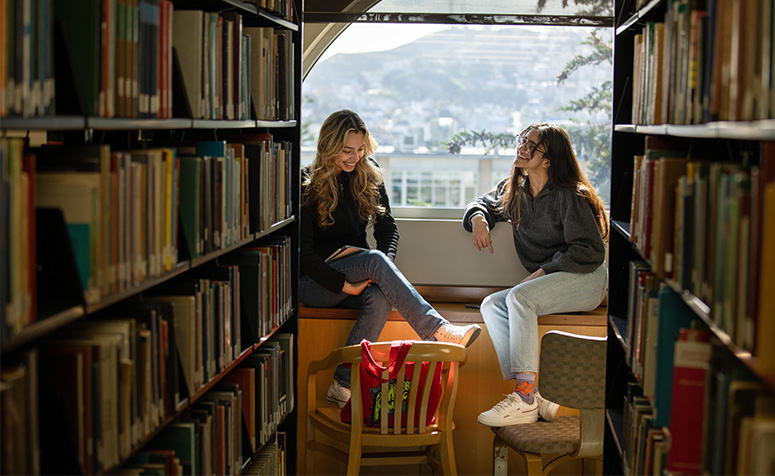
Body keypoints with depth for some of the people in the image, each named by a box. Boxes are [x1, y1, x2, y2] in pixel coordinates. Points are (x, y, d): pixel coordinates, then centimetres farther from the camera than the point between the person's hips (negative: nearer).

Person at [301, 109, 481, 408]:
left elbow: (387, 227, 11)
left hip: (359, 272, 4)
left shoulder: (368, 176, 7)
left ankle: (343, 384, -33)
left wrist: (386, 266, -10)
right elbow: (303, 251, -11)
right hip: (315, 282, -4)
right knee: (374, 259, -33)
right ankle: (438, 333, -40)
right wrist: (341, 284, -21)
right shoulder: (308, 184, -8)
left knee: (380, 298, -32)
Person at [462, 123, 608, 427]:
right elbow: (485, 203, 30)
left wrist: (543, 271, -18)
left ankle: (525, 399, -36)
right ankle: (535, 395, -28)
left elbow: (591, 252, -14)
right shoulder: (514, 190, 12)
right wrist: (478, 218, 5)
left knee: (518, 297, -31)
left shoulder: (567, 196, -11)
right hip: (547, 284, 8)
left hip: (586, 279, -8)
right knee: (491, 305, -16)